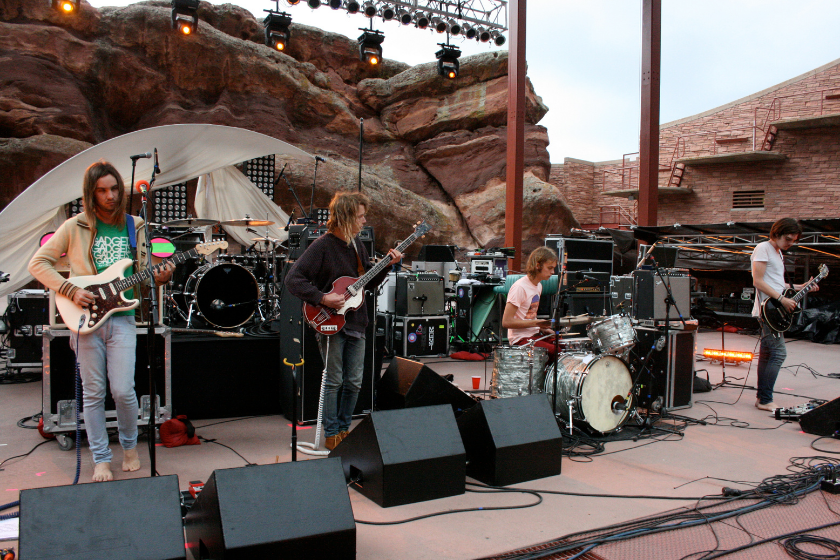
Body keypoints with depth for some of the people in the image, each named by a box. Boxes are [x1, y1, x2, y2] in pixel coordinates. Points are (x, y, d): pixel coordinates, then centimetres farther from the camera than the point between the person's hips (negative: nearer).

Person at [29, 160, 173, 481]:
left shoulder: (134, 226, 8)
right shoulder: (75, 228, 0)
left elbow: (142, 270, 13)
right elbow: (38, 263, 1)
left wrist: (159, 276, -10)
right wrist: (70, 291, -10)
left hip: (122, 319, 1)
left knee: (123, 390, -5)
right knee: (93, 393, 5)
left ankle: (129, 446, 21)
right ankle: (101, 459, 18)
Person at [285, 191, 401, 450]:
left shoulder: (356, 245, 10)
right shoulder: (322, 246, -14)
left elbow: (369, 282, 17)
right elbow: (293, 279, -19)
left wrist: (388, 264, 2)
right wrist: (322, 298, -25)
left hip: (356, 323, 7)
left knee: (354, 383, 11)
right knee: (334, 382, 1)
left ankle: (344, 429, 26)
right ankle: (332, 435, 14)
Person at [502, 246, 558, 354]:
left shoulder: (538, 286, 12)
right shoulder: (520, 287, -17)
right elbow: (506, 322, -20)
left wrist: (542, 328, 4)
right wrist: (536, 323, -20)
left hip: (535, 335, 9)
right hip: (521, 340, -9)